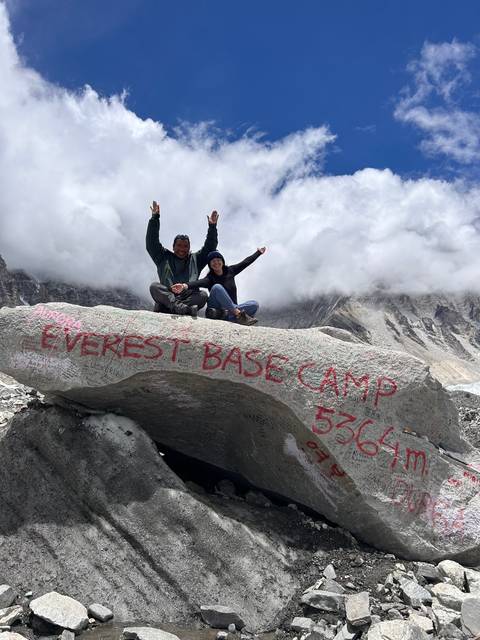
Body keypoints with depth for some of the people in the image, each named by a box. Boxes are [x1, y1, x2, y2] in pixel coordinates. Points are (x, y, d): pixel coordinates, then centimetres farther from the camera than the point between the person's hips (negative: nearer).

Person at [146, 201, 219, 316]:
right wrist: (155, 218, 4)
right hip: (165, 296, -1)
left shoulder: (195, 259, 25)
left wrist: (212, 227, 7)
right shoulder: (164, 258, 20)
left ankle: (181, 307, -49)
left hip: (189, 296, 1)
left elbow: (210, 248, 18)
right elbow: (152, 243, 10)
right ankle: (179, 306, -50)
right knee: (154, 286, -30)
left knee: (203, 295, -28)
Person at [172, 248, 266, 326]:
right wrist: (185, 286, -48)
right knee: (217, 287, -29)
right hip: (215, 309, -4)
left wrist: (259, 252, 31)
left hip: (232, 309, 4)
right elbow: (199, 282, -27)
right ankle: (239, 314, -39)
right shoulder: (210, 278, -6)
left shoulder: (230, 271, 9)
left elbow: (246, 262, 20)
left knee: (254, 304, -19)